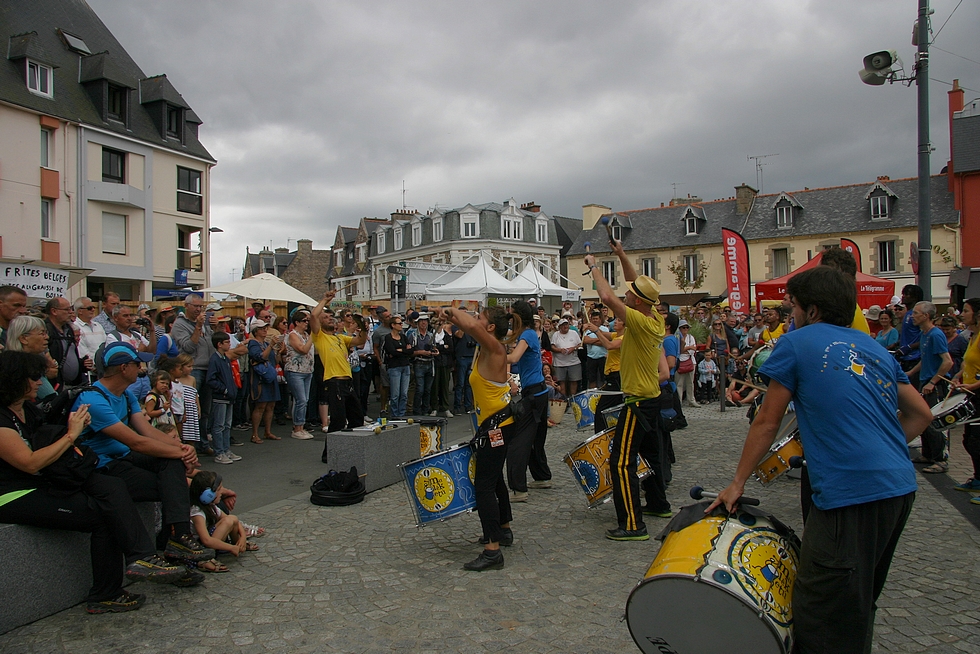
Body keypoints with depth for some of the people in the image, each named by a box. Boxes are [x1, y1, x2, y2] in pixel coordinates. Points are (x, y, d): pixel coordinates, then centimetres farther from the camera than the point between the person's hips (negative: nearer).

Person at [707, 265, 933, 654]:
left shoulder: (797, 343, -2)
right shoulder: (874, 348, 17)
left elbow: (767, 423, 0)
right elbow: (920, 413, 20)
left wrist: (737, 483, 7)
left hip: (851, 492, -8)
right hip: (901, 487, 9)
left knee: (823, 620, -2)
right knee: (858, 605, 25)